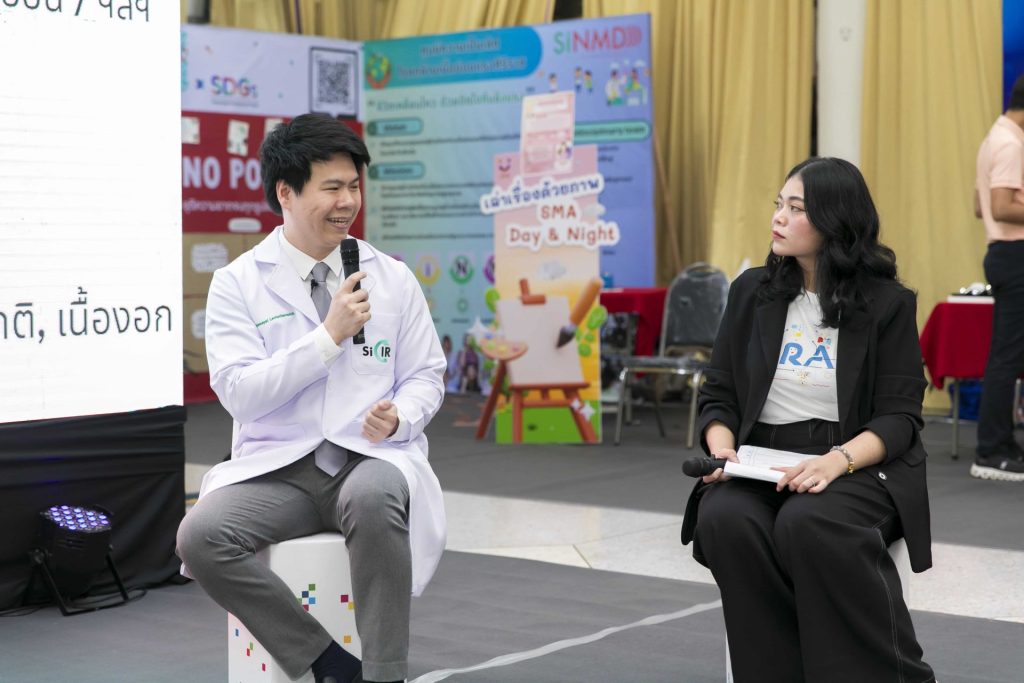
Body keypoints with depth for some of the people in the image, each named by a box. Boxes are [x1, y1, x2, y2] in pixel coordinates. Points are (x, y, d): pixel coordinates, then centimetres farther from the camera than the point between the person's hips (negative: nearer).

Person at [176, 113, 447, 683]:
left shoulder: (393, 278, 10)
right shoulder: (238, 283, 3)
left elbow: (427, 376, 12)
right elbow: (239, 391, -7)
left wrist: (400, 417, -12)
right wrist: (328, 336, -13)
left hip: (370, 461, 0)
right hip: (277, 468, 0)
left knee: (376, 496, -37)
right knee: (201, 537, -29)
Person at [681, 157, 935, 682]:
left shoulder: (887, 304, 0)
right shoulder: (751, 292, 9)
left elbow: (900, 416, -4)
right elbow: (718, 396, 12)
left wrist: (839, 459, -23)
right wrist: (722, 449, -11)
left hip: (859, 468, -3)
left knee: (808, 522, -36)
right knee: (725, 519, -31)